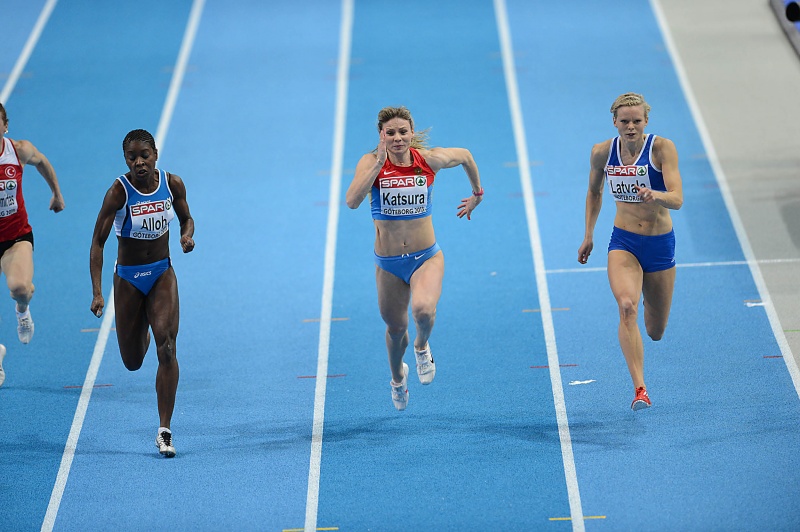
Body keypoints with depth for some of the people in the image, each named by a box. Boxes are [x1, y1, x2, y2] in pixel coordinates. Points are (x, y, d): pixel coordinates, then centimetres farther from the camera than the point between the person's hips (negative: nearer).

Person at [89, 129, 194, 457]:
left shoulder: (172, 184, -9)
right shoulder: (119, 191, -18)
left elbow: (186, 218, 11)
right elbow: (97, 242, -17)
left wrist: (187, 234, -14)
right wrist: (97, 292, -25)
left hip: (162, 274, 1)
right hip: (128, 278, -1)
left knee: (166, 346, -18)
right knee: (132, 361, 9)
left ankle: (164, 431, -15)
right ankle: (142, 334, 51)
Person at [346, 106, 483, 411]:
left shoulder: (428, 159, -9)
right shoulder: (371, 162, -12)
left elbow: (465, 156, 12)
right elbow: (352, 201, -29)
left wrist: (477, 194, 22)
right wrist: (379, 163, -31)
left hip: (426, 257, -1)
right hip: (388, 264, 1)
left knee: (424, 309, -29)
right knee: (395, 327, 16)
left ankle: (422, 346, 8)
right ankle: (398, 378, 50)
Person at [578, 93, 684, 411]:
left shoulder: (662, 148, -13)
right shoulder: (602, 152, -4)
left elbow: (677, 199, -22)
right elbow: (594, 192, 16)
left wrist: (655, 195, -42)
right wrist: (588, 235, 17)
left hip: (660, 244, -1)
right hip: (623, 242, 1)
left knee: (656, 331, 11)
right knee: (627, 306, -28)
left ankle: (650, 305, 51)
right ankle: (640, 389, -31)